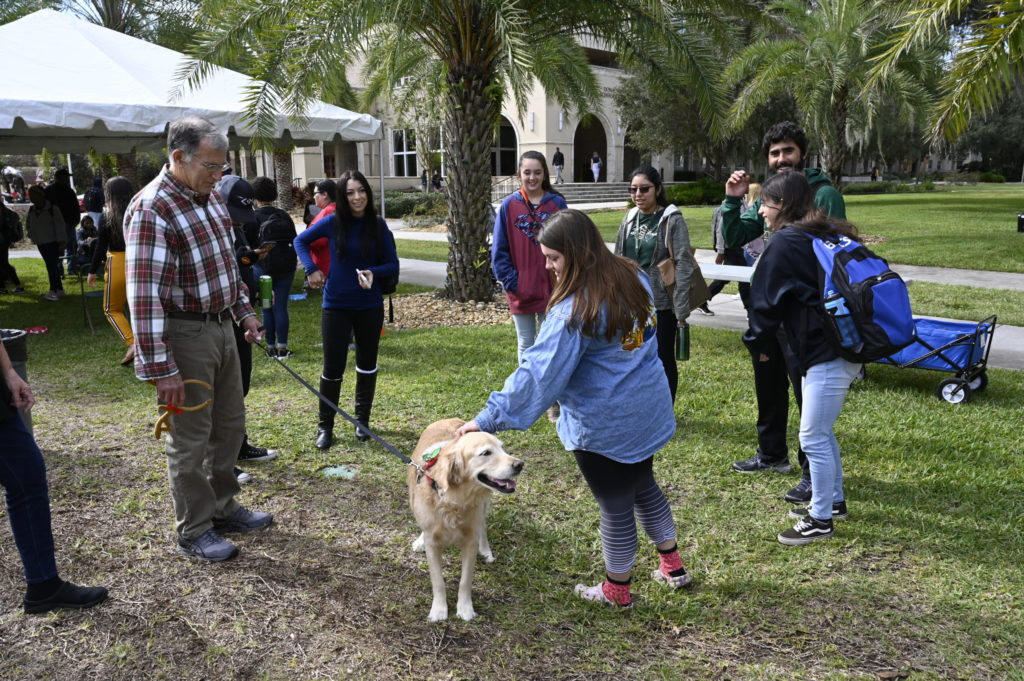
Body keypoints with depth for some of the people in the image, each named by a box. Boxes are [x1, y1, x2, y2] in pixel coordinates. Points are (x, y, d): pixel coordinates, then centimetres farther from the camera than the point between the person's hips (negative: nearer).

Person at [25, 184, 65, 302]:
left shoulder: (52, 209, -13)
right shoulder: (31, 211, 5)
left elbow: (59, 226, -13)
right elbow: (28, 226, 19)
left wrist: (61, 243, -14)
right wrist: (33, 237, 7)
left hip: (53, 242, -7)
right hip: (41, 243, 7)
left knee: (52, 266, -14)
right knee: (51, 266, 12)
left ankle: (53, 291, -18)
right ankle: (59, 289, 20)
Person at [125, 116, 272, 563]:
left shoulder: (211, 197, 7)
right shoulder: (151, 209, -20)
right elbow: (144, 293, -24)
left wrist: (244, 311, 18)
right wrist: (161, 368, -25)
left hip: (222, 327, 9)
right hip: (185, 334, -8)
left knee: (230, 426, 17)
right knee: (191, 437, 3)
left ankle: (223, 508, 34)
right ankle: (195, 531, 18)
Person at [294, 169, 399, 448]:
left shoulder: (378, 225, -4)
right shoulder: (333, 222, -6)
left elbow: (393, 265, -1)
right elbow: (300, 241, 9)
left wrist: (374, 273, -21)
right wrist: (311, 269, -4)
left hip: (370, 306, 2)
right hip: (336, 305, -1)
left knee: (367, 364, 13)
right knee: (333, 367, 1)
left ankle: (362, 420, 29)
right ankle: (325, 426, 17)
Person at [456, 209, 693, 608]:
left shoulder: (574, 310, -25)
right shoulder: (634, 279, -1)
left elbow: (538, 372, -27)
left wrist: (488, 419, -23)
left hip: (603, 426, -8)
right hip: (647, 411, 8)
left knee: (616, 507, 10)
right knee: (644, 486, 27)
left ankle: (616, 591, 31)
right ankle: (673, 568, 40)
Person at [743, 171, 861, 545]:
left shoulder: (785, 242, -12)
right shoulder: (828, 234, 14)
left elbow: (766, 299, -7)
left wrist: (758, 342, 8)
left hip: (827, 355, -10)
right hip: (846, 346, 10)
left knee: (814, 438, 0)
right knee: (822, 432, 21)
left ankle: (820, 520, 11)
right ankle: (834, 501, 35)